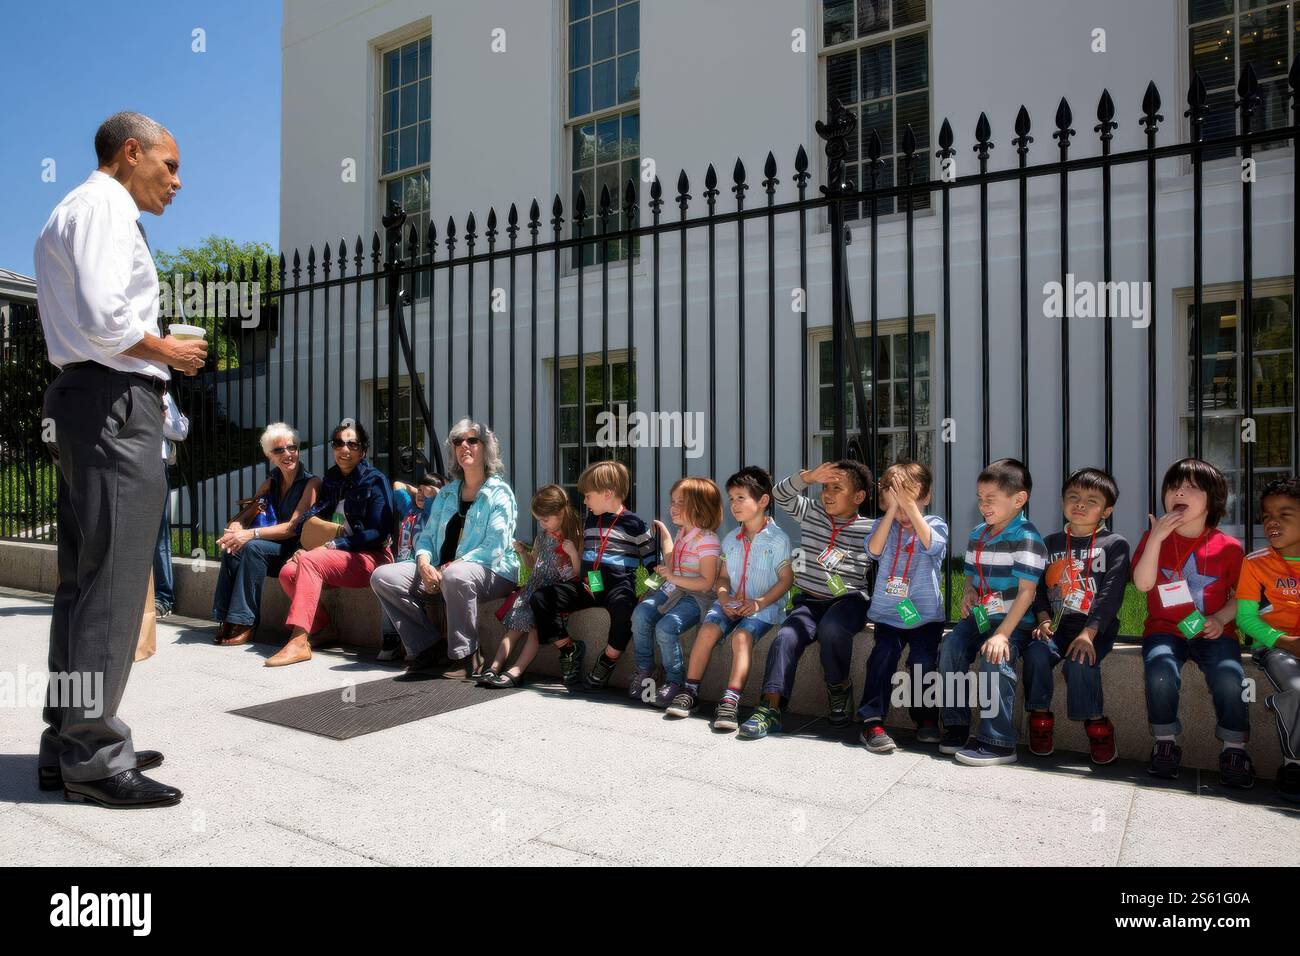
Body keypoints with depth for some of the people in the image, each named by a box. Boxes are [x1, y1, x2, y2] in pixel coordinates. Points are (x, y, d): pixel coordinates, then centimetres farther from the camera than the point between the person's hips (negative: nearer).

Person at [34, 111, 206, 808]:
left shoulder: (70, 213, 26)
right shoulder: (106, 206, -6)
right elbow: (104, 319, -20)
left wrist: (156, 355, 16)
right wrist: (169, 352, -5)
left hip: (80, 398, 11)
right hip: (115, 400, -11)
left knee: (84, 580, 12)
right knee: (112, 582, -9)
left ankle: (68, 743, 20)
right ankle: (93, 758, -2)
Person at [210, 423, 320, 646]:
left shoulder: (311, 483, -8)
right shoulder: (271, 482, 12)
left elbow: (293, 527, -16)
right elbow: (244, 515, 9)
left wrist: (252, 533, -26)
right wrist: (234, 528, -16)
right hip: (274, 549, 6)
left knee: (253, 547, -29)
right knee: (232, 549, -20)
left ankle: (245, 623, -25)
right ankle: (227, 620, -14)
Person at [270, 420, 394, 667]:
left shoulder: (375, 480, -5)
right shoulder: (331, 479, 14)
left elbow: (379, 533, -12)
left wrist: (333, 546, -16)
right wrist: (305, 547, -5)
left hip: (370, 558, -6)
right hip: (337, 555, 7)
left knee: (310, 561, -29)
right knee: (288, 572, -18)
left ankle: (299, 641, -32)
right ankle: (322, 629, -6)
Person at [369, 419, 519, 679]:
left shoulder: (499, 492, -3)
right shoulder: (447, 492, 18)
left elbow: (494, 547, -14)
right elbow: (427, 535, 14)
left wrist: (449, 568, -21)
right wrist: (424, 563, -9)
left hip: (490, 572, -7)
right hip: (441, 572, 7)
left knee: (456, 577, -41)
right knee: (382, 578, -10)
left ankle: (465, 657, -23)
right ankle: (430, 647, -8)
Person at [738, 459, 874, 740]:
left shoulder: (869, 529, 0)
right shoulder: (812, 512, 9)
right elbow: (781, 494, 1)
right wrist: (809, 476, -12)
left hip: (849, 599, -3)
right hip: (809, 600, 3)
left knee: (830, 628, -35)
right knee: (786, 637, -24)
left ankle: (839, 686, -6)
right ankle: (770, 709, -25)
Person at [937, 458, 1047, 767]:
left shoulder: (1026, 538, -13)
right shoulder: (977, 535, 12)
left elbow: (1026, 592, -18)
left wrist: (1002, 634, -25)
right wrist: (968, 593, 0)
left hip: (1014, 620, -7)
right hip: (980, 615, 7)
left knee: (995, 658, -30)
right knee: (950, 647, -16)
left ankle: (999, 743, -19)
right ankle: (956, 725, -3)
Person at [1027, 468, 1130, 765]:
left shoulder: (1115, 544, 1)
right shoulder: (1051, 543, 13)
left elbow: (1111, 595, -10)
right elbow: (1039, 588, 10)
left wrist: (1088, 634, -20)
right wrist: (1044, 620, -8)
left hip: (1096, 628, -3)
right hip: (1056, 625, 3)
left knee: (1080, 662, -30)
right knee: (1036, 652, -26)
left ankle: (1097, 724, -6)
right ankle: (1041, 719, -8)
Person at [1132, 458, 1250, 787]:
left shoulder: (1228, 547, 4)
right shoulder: (1154, 538, 4)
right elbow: (1142, 584, -10)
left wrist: (1221, 619, -10)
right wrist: (1155, 538, -16)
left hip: (1212, 632, 0)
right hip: (1165, 629, 0)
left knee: (1229, 676, -28)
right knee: (1161, 672, -29)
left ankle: (1234, 748, -4)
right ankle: (1165, 743, -7)